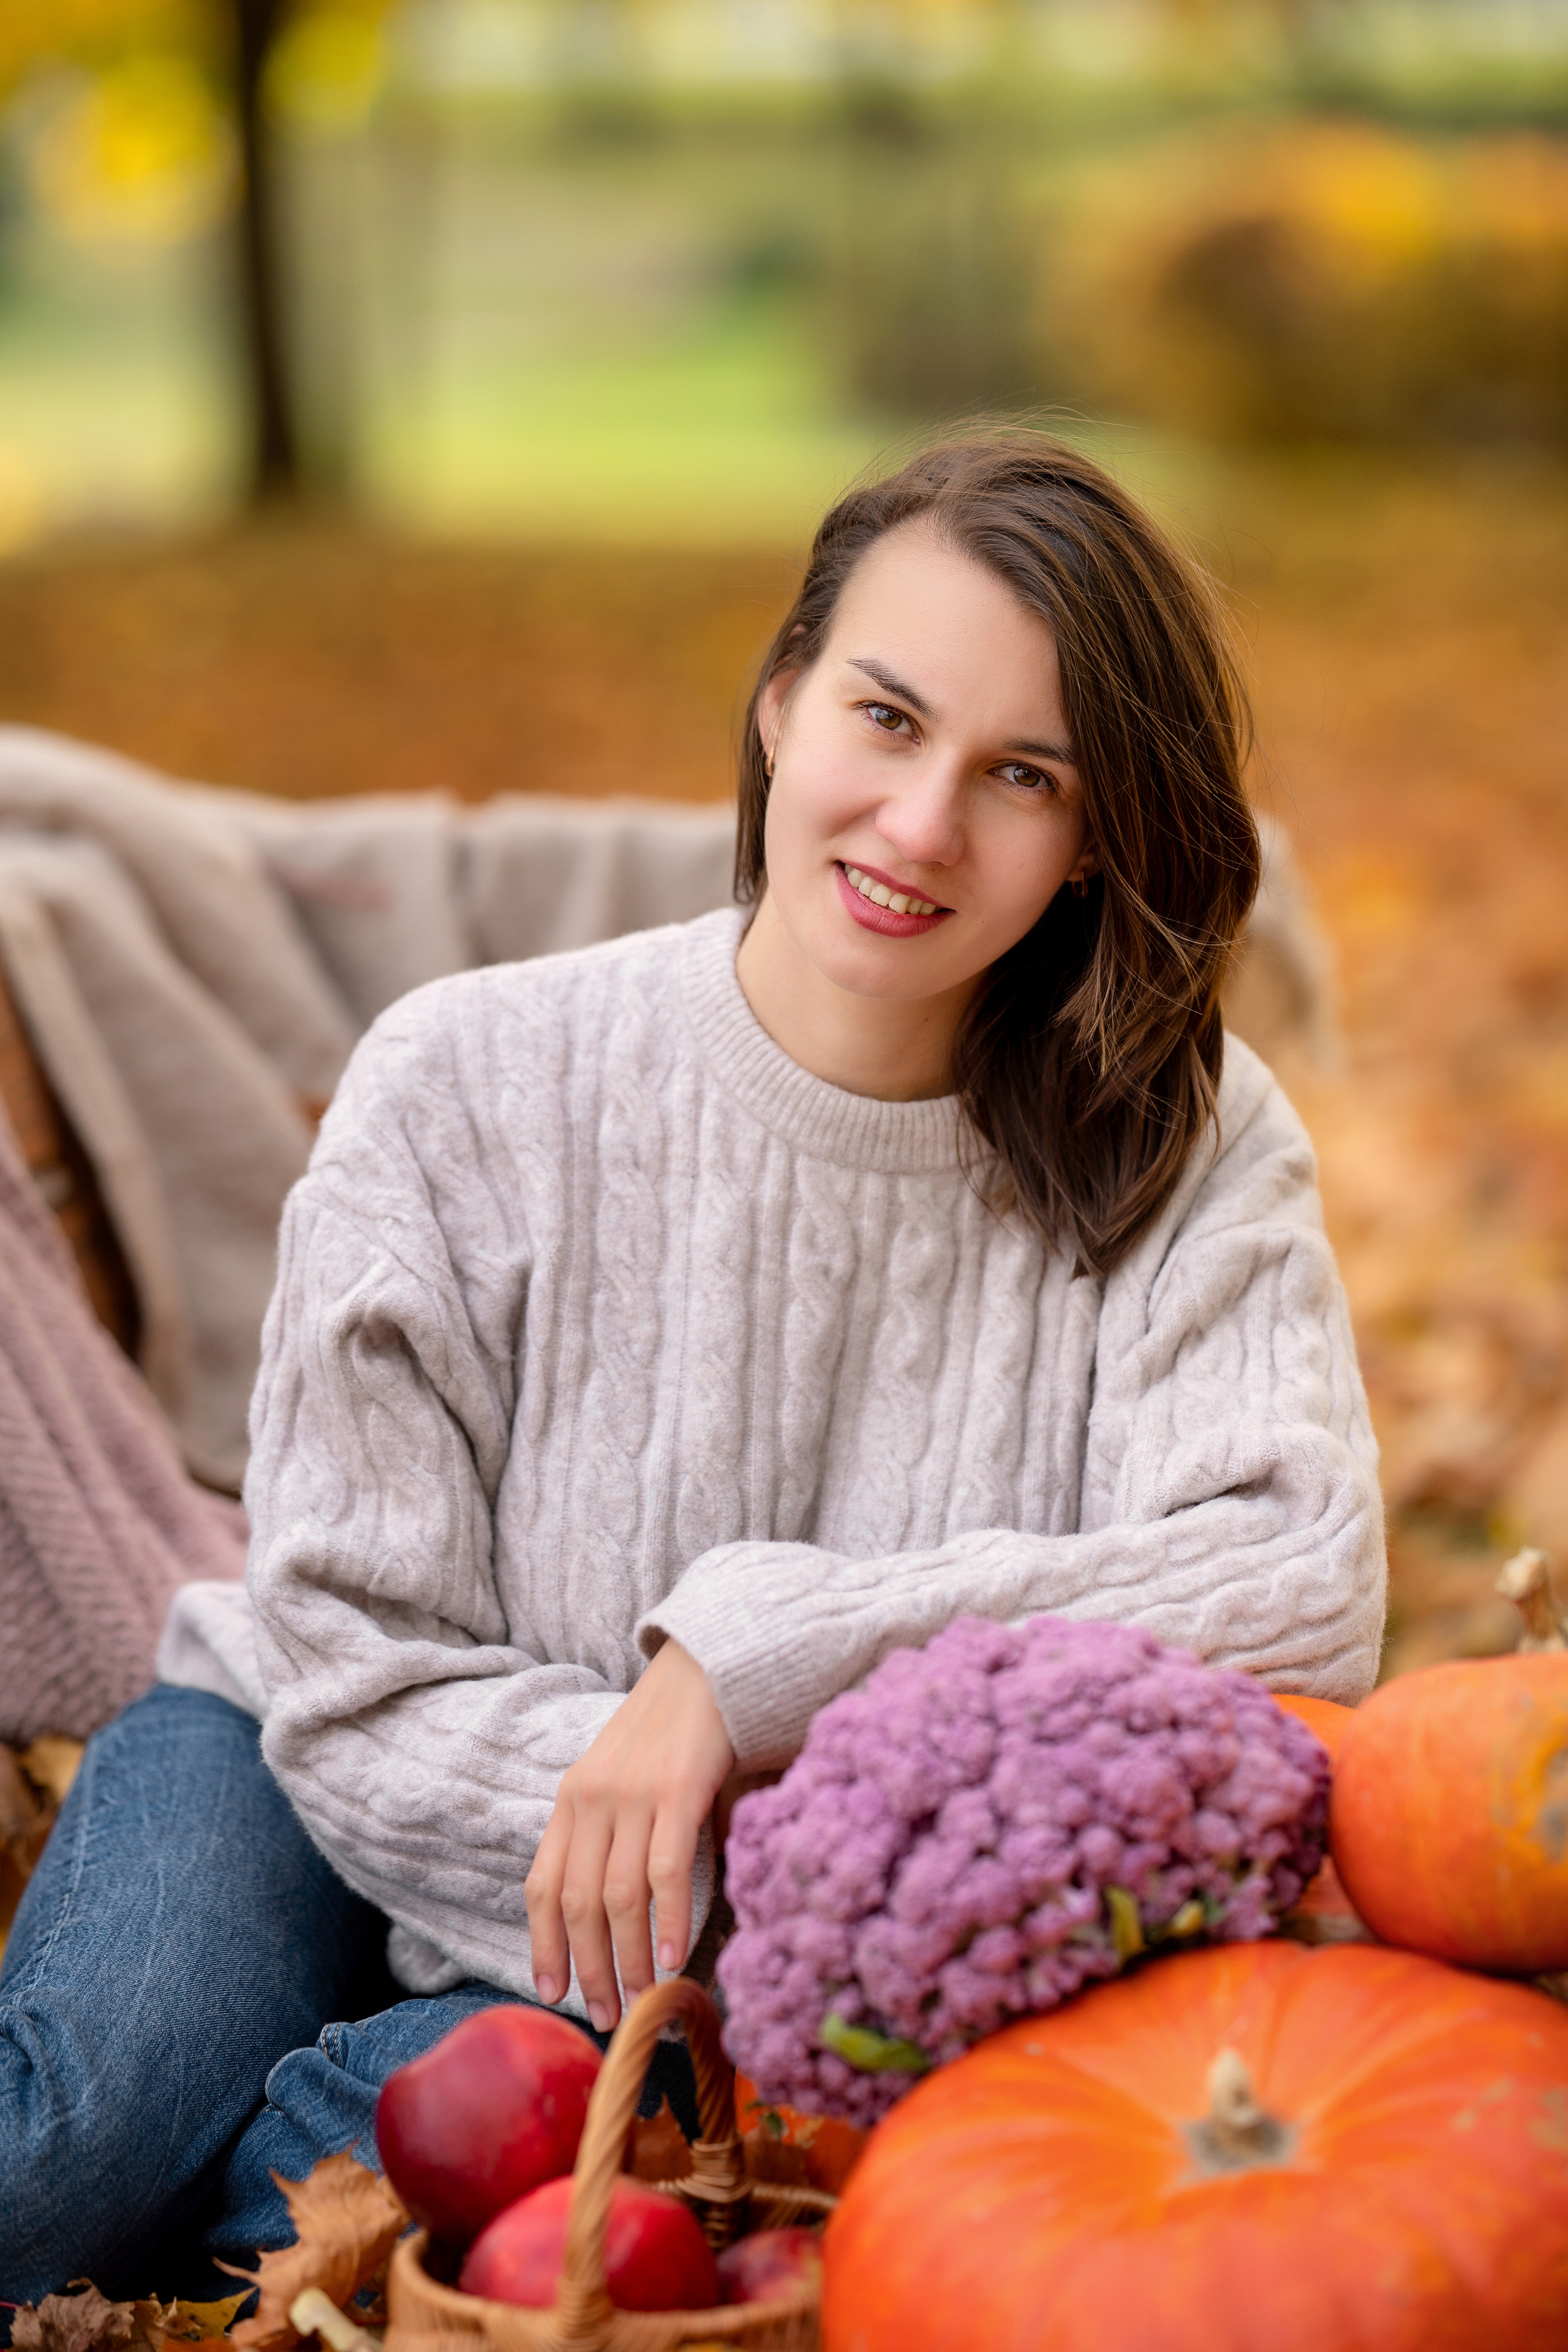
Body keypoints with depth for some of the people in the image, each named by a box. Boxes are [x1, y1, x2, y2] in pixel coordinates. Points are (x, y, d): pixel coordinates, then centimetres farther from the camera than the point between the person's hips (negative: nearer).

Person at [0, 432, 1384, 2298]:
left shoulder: (1187, 1151, -9)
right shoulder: (470, 1091, -13)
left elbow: (1303, 1596, -24)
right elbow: (355, 1675, -13)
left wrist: (752, 1652, -30)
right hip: (329, 1802, 0)